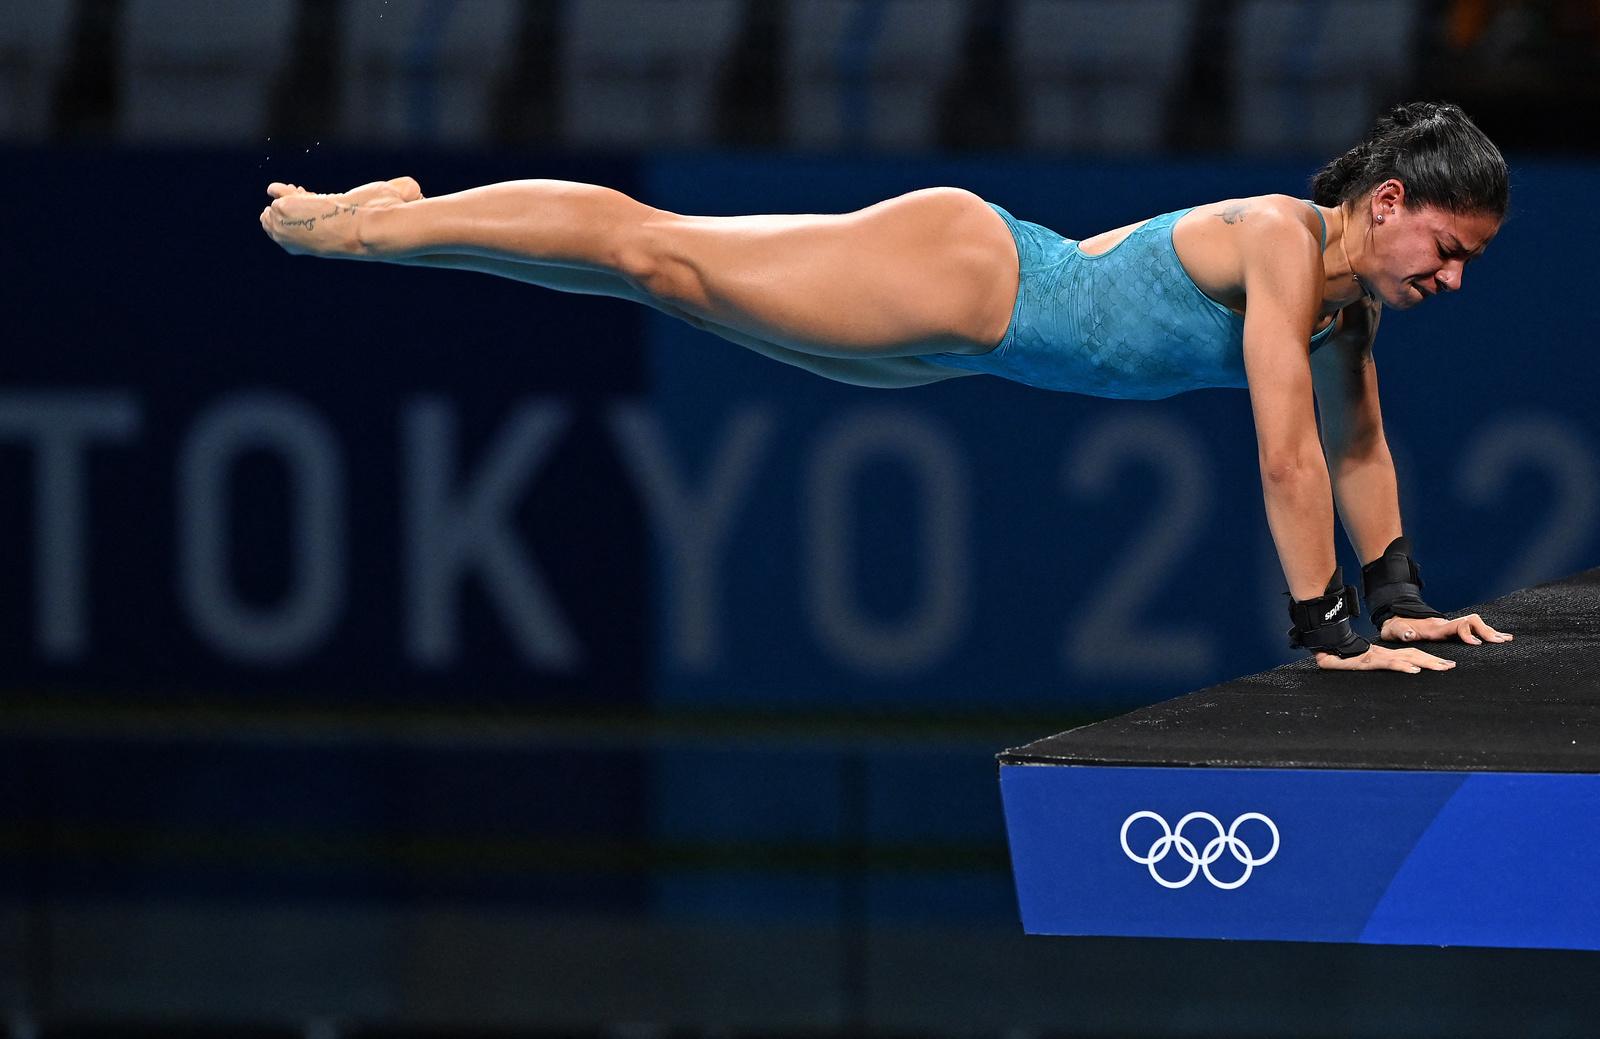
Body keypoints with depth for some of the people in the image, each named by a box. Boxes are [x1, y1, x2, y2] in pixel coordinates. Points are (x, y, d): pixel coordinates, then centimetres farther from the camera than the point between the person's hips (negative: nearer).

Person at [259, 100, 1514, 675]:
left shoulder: (1352, 289, 0)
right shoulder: (1281, 241, -26)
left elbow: (1359, 443, 14)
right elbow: (1289, 455, -28)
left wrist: (1400, 598, 12)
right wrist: (1325, 628, -25)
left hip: (968, 323, 7)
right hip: (954, 266, -7)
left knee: (674, 275, 14)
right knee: (658, 248, -1)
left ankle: (397, 220, 23)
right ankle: (383, 221, 8)